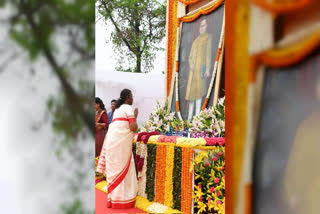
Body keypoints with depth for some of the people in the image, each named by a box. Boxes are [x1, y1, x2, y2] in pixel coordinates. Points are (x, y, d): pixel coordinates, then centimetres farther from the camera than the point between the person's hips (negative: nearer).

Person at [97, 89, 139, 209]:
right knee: (122, 170, -1)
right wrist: (135, 116, 2)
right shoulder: (128, 108, -4)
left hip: (112, 142, 8)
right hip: (121, 143, -8)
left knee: (114, 170, 11)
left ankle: (114, 197, 16)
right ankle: (122, 200, 3)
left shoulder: (118, 109, 20)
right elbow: (133, 128, -12)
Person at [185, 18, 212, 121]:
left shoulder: (208, 37, 2)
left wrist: (207, 69, -14)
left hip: (201, 67, -7)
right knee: (190, 91, 5)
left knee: (198, 90, -9)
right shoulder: (195, 40, 22)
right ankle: (189, 116, 10)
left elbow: (208, 53, -6)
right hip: (193, 68, 7)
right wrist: (190, 64, -3)